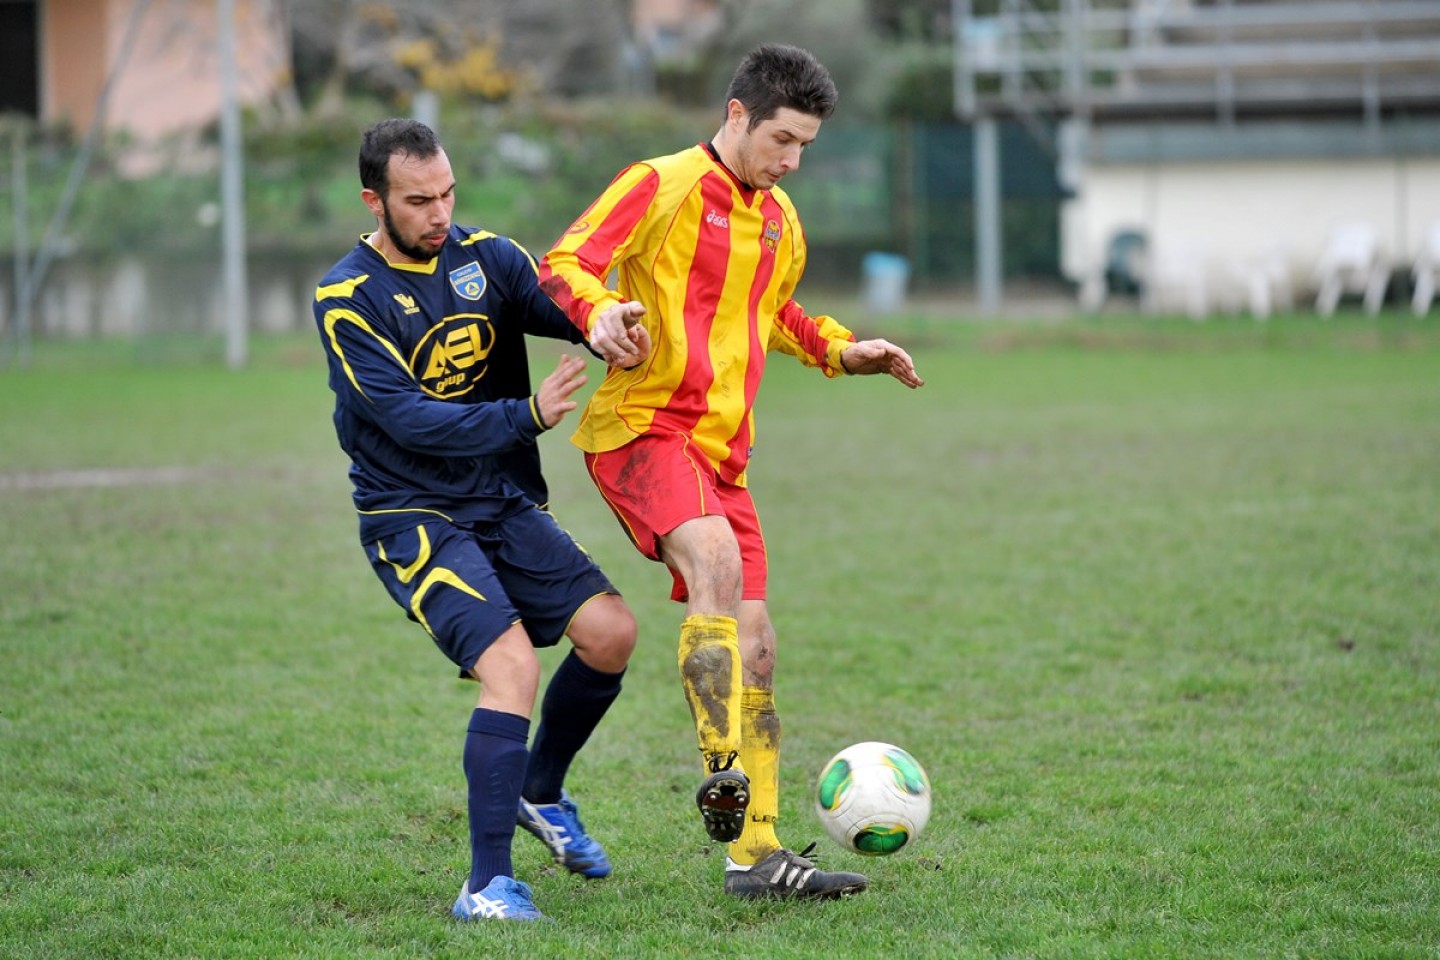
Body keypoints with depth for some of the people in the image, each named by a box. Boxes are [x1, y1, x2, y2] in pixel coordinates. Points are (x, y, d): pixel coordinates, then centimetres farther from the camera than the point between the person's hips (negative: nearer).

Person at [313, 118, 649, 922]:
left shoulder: (485, 257, 3)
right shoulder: (347, 298, -11)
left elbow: (565, 308, -10)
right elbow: (408, 419, -20)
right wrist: (529, 416, -29)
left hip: (508, 503, 6)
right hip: (414, 518, -6)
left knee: (611, 631, -9)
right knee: (511, 666, -23)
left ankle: (541, 793, 18)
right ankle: (488, 887, -17)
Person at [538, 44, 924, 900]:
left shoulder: (780, 221, 17)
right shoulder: (663, 187, -7)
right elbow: (563, 265, -14)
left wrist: (844, 351, 19)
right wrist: (600, 312, -35)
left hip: (721, 450, 8)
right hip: (642, 427, -8)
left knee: (754, 647, 4)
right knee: (716, 561, -34)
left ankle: (757, 853, 9)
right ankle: (724, 770, -35)